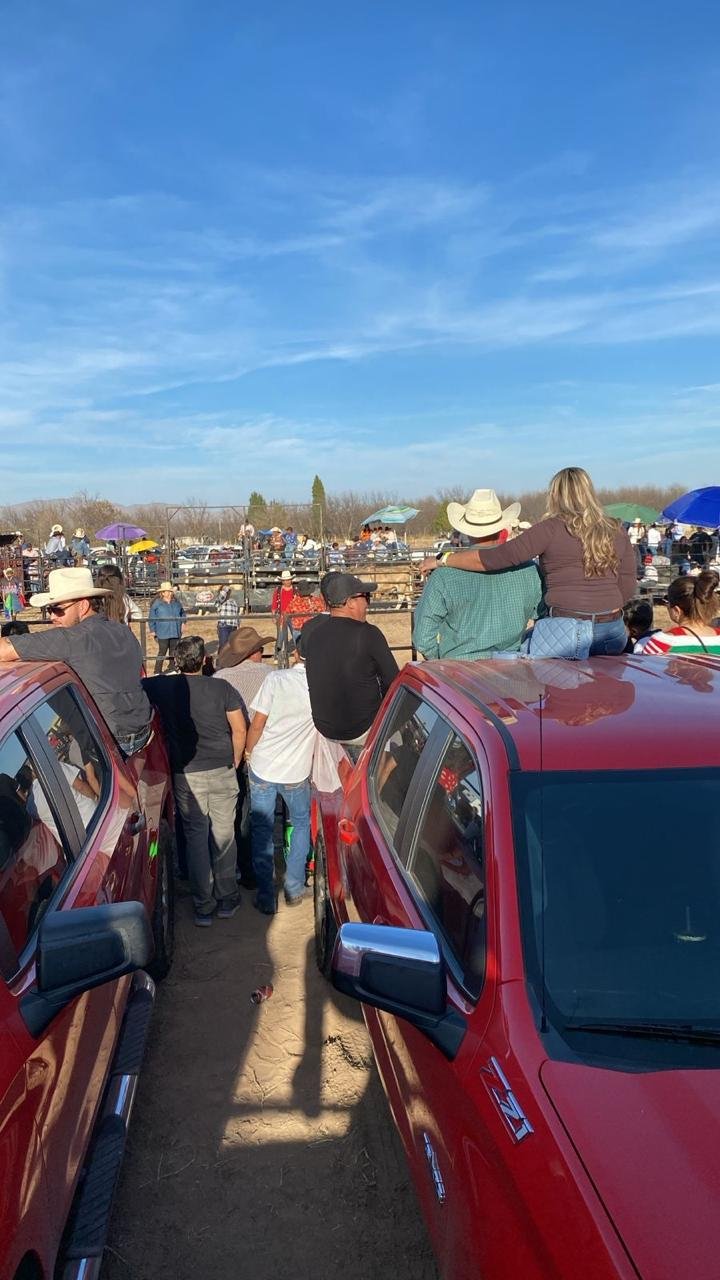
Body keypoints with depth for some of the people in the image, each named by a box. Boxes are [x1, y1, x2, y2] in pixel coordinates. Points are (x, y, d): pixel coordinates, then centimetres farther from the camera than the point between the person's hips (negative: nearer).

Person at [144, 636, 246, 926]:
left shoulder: (163, 687, -6)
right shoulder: (222, 688, -5)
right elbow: (239, 730, -4)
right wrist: (234, 763, 8)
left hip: (186, 774, 0)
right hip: (222, 771, 0)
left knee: (196, 836, 9)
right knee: (224, 834, 11)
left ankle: (203, 905, 14)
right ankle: (226, 898, 22)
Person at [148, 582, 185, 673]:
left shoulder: (176, 603, 6)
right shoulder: (157, 603, -7)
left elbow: (182, 613, 22)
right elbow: (151, 618, -4)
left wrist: (183, 623, 9)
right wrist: (153, 630, -6)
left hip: (176, 633, 5)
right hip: (163, 634, -5)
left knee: (174, 652, 14)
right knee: (162, 652, -4)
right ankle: (157, 672, 3)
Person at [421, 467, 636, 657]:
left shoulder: (550, 529, -5)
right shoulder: (617, 532, 9)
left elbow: (496, 558, -7)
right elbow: (628, 591, 10)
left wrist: (440, 561, 2)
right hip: (614, 631, 5)